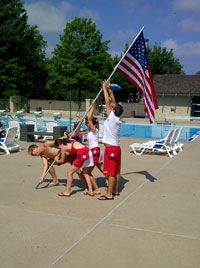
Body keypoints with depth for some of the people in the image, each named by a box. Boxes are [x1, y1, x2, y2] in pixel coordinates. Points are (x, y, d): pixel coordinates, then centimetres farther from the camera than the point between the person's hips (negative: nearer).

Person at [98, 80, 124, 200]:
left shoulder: (112, 118, -14)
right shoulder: (119, 119, 5)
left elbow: (108, 102, -9)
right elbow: (114, 102, 13)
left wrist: (105, 88, 0)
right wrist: (109, 89, 16)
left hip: (111, 148, -9)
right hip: (117, 147, 9)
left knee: (111, 172, -7)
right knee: (116, 171, 14)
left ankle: (109, 194, -4)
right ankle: (116, 190, 25)